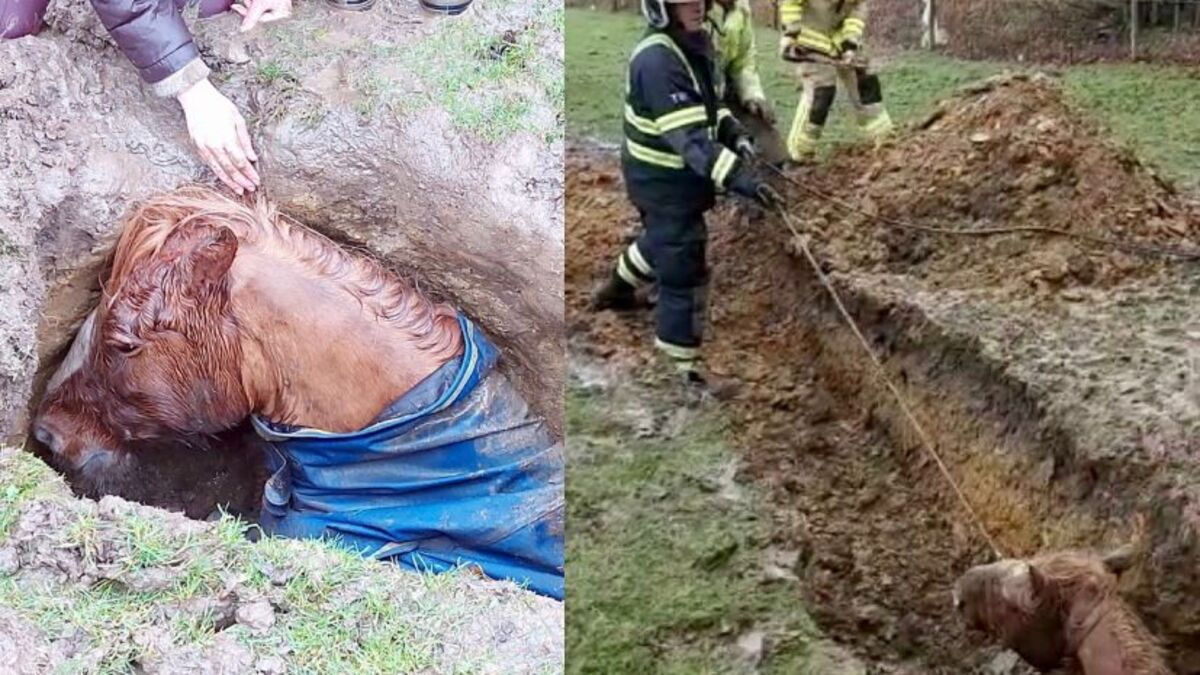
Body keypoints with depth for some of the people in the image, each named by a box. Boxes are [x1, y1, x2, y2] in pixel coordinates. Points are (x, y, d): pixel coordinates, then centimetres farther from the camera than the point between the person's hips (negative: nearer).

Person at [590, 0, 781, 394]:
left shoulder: (695, 44, 0)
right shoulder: (656, 61, -29)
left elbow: (706, 104, 16)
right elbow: (689, 136, -36)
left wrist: (733, 133, -4)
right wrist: (738, 178, -43)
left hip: (677, 173, 10)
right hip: (662, 179, -10)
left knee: (662, 241, 31)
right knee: (683, 268, -3)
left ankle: (617, 289, 58)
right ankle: (685, 361, 10)